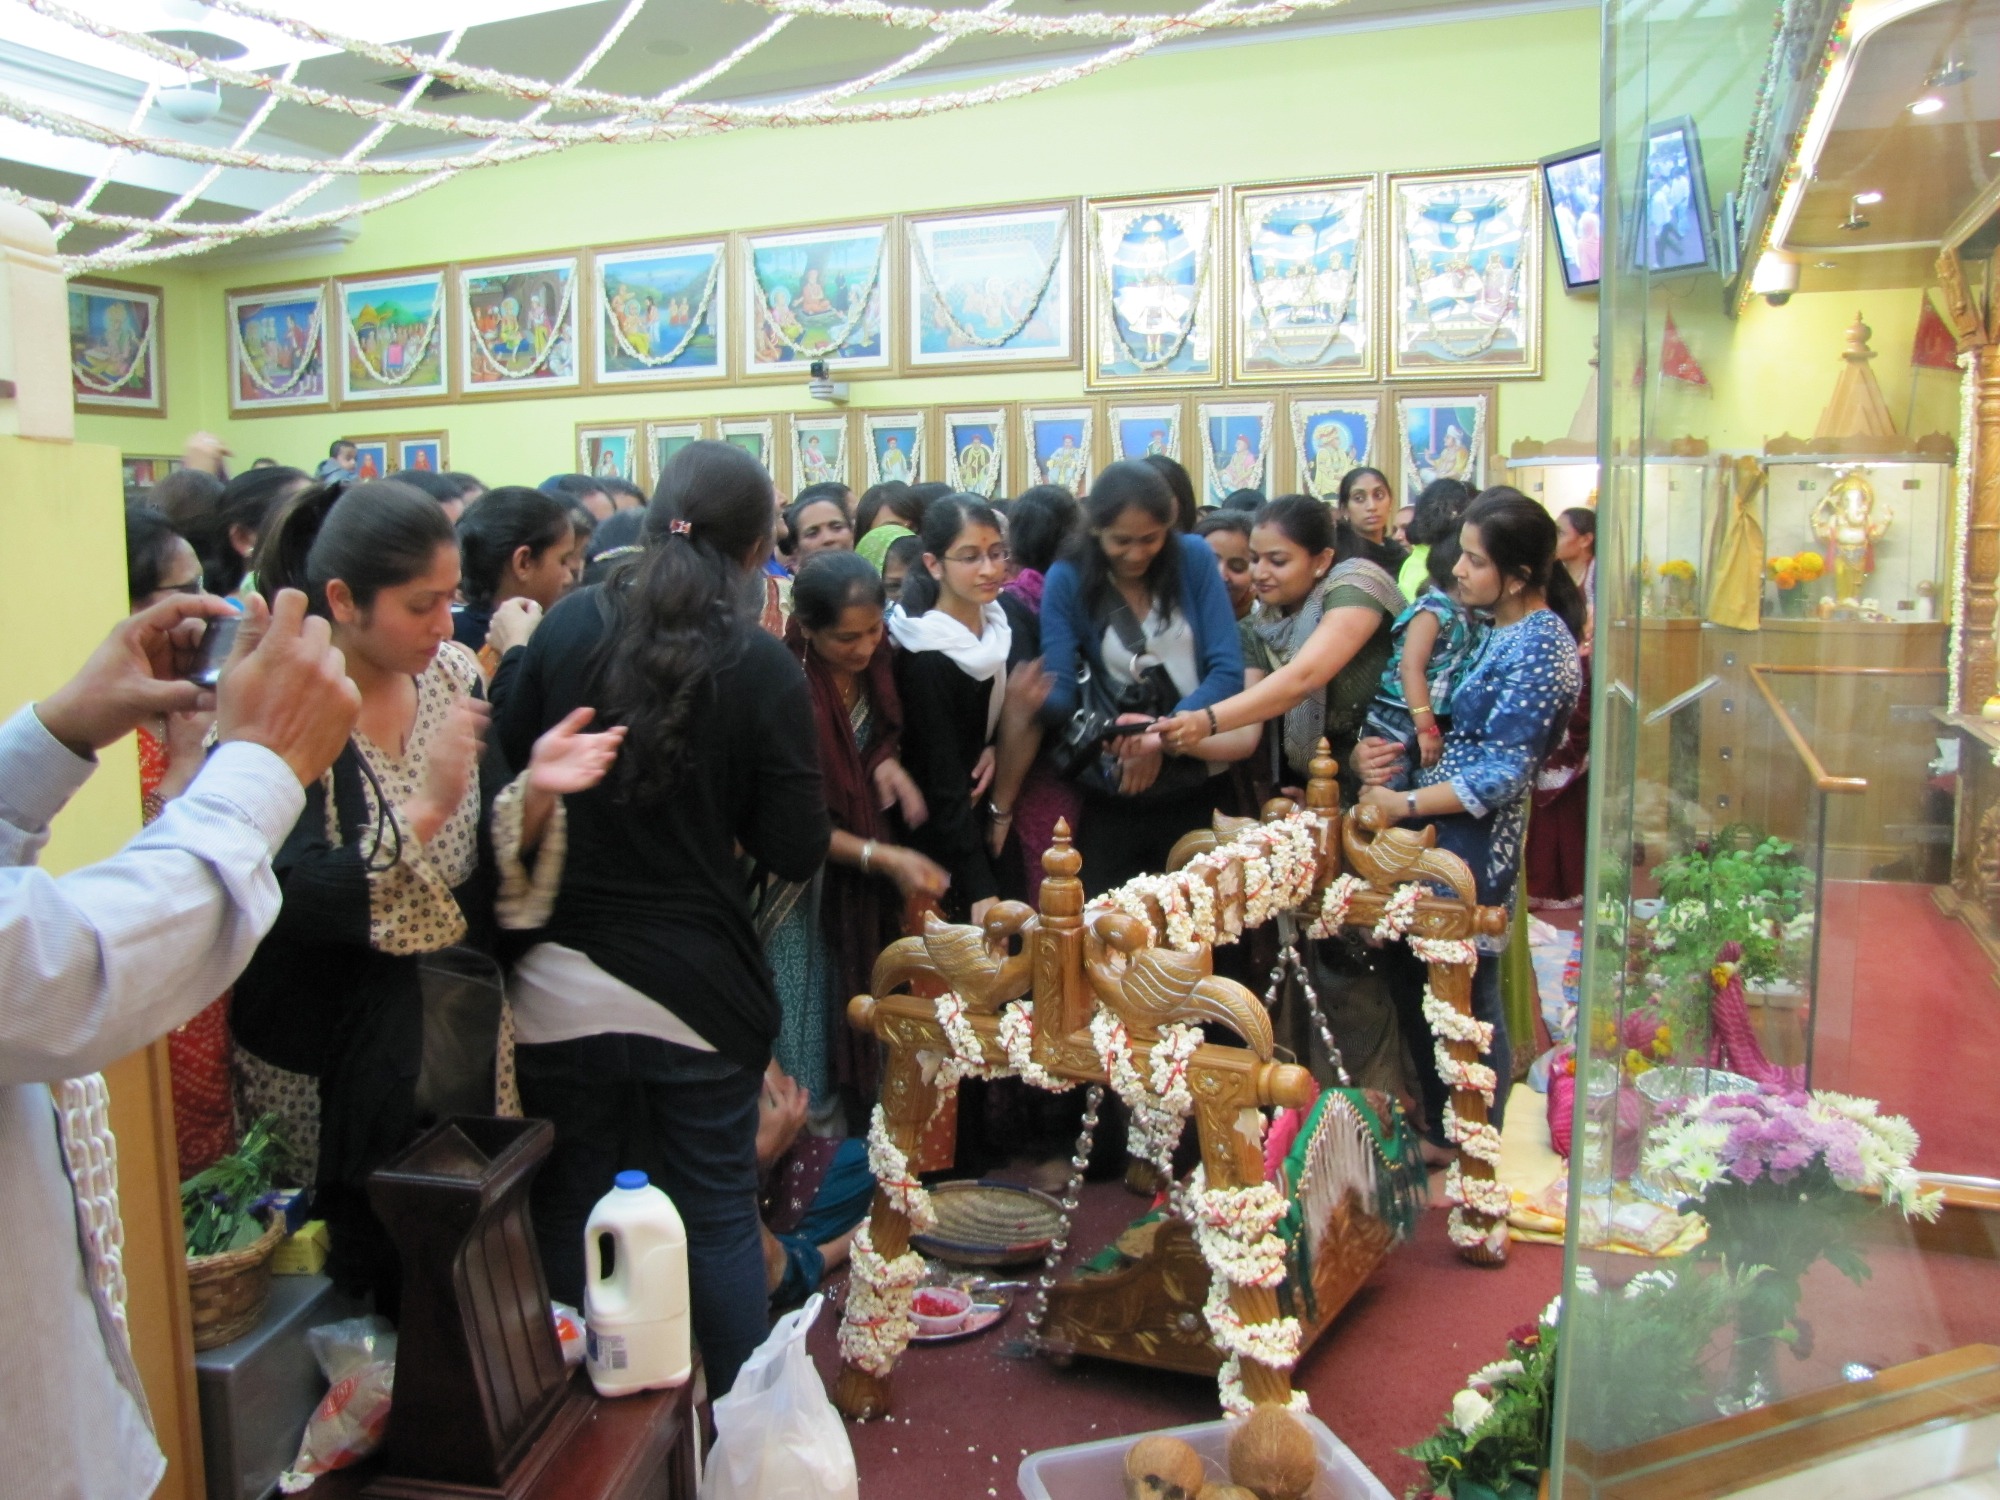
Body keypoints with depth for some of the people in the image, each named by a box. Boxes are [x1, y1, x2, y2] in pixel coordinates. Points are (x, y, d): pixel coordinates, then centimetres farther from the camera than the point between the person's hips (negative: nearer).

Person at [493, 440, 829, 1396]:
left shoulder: (569, 626, -4)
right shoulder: (763, 667, -11)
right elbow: (795, 851, -8)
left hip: (560, 987, 2)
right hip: (697, 990, -2)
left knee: (570, 1214, 17)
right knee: (719, 1218, 13)